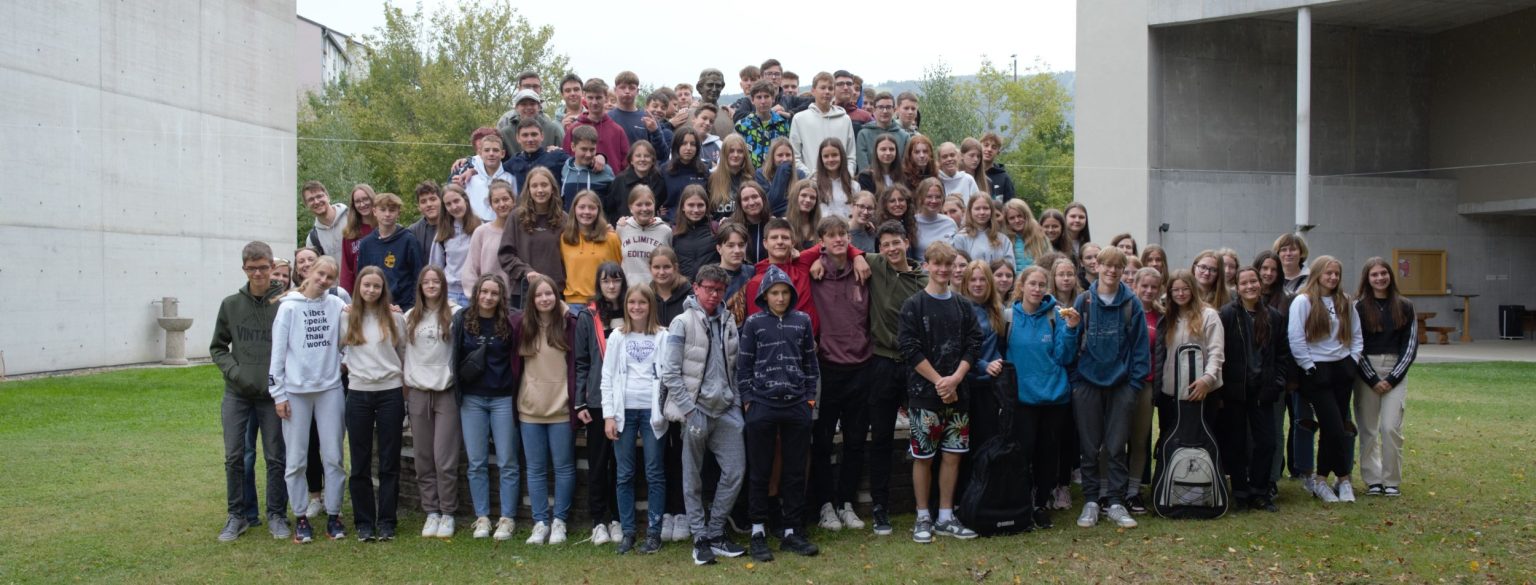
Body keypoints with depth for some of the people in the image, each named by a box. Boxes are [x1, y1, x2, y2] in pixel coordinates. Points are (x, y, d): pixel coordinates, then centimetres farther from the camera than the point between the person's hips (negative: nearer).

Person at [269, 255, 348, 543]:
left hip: (330, 389, 2)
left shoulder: (337, 305, 4)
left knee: (333, 457, 5)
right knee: (296, 460, 3)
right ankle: (301, 517, 15)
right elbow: (278, 351, -2)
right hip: (296, 390, -2)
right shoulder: (289, 307, -1)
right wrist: (278, 394, -4)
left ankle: (333, 515, 16)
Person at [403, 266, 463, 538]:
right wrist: (405, 386, 8)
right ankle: (431, 511, 17)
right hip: (418, 393, 4)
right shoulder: (410, 318, 11)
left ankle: (448, 513, 8)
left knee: (444, 459, -5)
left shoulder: (455, 314, -3)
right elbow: (403, 352, 14)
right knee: (423, 459, 7)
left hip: (446, 392, -4)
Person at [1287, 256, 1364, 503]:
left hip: (1343, 370, 6)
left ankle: (1320, 479, 15)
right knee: (1336, 429, -7)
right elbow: (1295, 339, -12)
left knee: (1330, 428, 6)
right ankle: (1344, 478, 8)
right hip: (1317, 372, -6)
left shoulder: (1345, 302, 11)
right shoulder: (1303, 301, -8)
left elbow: (1356, 336, 18)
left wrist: (1353, 361, 6)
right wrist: (1309, 367, -11)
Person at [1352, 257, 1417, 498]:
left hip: (1395, 372, 1)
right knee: (1368, 429, 2)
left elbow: (1410, 345, 4)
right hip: (1365, 373, -1)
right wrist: (1373, 379, -7)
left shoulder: (1404, 307, 6)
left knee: (1391, 427, -7)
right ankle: (1373, 480, 11)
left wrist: (1393, 378, -4)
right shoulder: (1358, 307, 1)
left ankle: (1392, 481, 3)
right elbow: (1356, 346, -2)